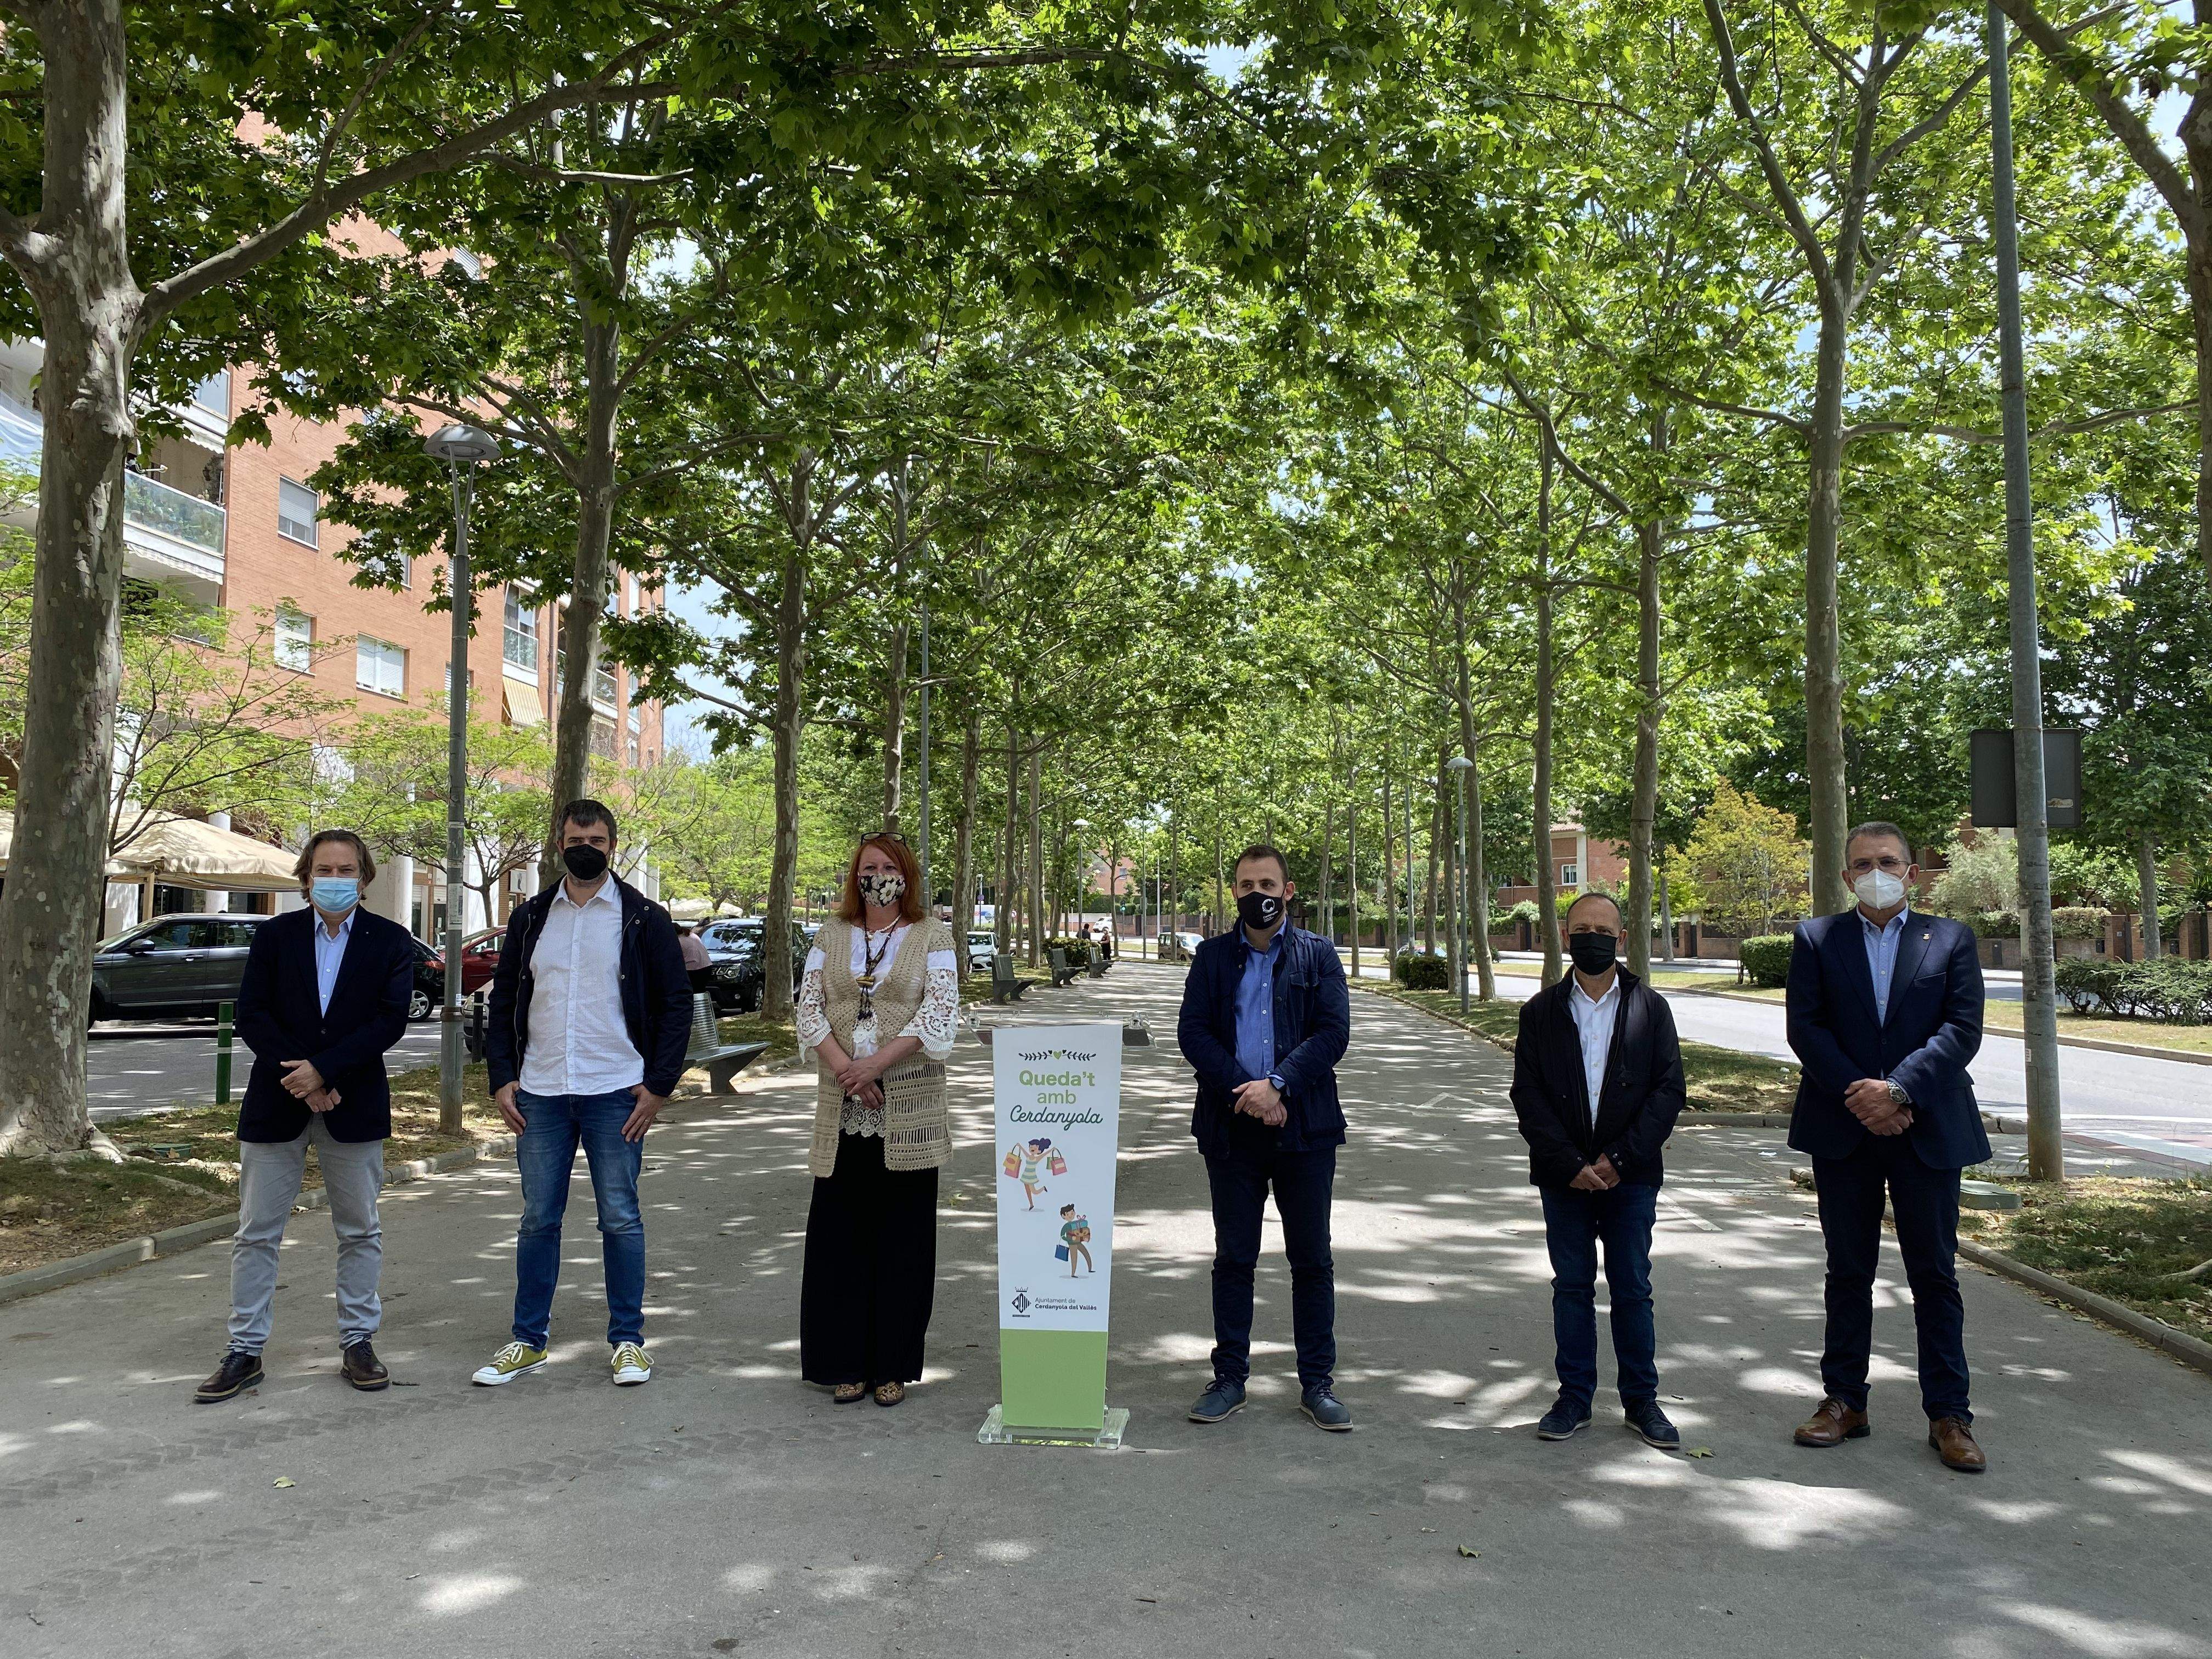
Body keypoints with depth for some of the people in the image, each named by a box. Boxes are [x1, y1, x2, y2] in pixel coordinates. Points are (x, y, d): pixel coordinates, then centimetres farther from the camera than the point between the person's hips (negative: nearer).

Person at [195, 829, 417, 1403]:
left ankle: (357, 1342, 19)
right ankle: (245, 1350, 16)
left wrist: (323, 1070, -17)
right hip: (276, 1103, 1)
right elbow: (251, 1015, -3)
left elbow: (390, 1021, -9)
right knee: (257, 1232, 5)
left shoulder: (391, 941, 0)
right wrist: (299, 1079, -14)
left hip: (354, 1104, -1)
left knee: (360, 1231, 8)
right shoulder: (275, 935, 4)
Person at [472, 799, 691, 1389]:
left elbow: (677, 1003, -1)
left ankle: (627, 1341, 16)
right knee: (538, 1220, 10)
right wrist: (501, 1079, 3)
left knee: (621, 1219, 4)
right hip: (539, 1096, 3)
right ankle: (528, 1341, 23)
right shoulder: (531, 919, 9)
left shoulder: (644, 919, -1)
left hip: (616, 1096, -3)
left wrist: (659, 1086, -7)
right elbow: (503, 1002, 13)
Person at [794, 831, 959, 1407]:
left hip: (907, 1111, -2)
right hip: (841, 1111, 2)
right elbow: (809, 1007, 4)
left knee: (901, 1238, 3)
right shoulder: (831, 936, 12)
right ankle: (846, 1364, 15)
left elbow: (939, 1014, -8)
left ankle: (893, 1367, 13)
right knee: (838, 1235, 3)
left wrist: (876, 1063, -18)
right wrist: (844, 1068, -12)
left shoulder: (933, 938, 3)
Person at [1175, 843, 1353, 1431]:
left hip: (1305, 1126, -1)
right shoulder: (1212, 956, 7)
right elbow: (1192, 1031, -2)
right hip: (1232, 1125, 1)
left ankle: (1317, 1383, 18)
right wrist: (1244, 1091, -15)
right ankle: (1230, 1378, 20)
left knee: (1312, 1259, 6)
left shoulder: (1318, 955, 5)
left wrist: (1277, 1084, -18)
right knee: (1233, 1257, 9)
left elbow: (1334, 1030, -6)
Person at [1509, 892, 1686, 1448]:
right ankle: (1574, 1397, 18)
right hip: (1563, 1176, 1)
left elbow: (1669, 1090, -3)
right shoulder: (1541, 1011, 3)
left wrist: (1619, 1158, -12)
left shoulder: (1651, 1008, 2)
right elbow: (1527, 1094, -1)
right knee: (1572, 1287, 7)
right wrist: (1571, 1165, -11)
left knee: (1632, 1288, 6)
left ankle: (1641, 1400, 19)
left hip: (1630, 1176, -1)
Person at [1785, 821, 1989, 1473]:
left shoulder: (1951, 939, 5)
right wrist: (1860, 1096, -14)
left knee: (1935, 1274, 5)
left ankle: (1948, 1414, 15)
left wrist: (1897, 1089, -17)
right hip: (1843, 1131, 1)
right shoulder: (1817, 938, 5)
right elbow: (1805, 1028, -3)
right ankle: (1844, 1401, 19)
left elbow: (1963, 1029, -5)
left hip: (1927, 1129, 0)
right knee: (1848, 1271, 10)